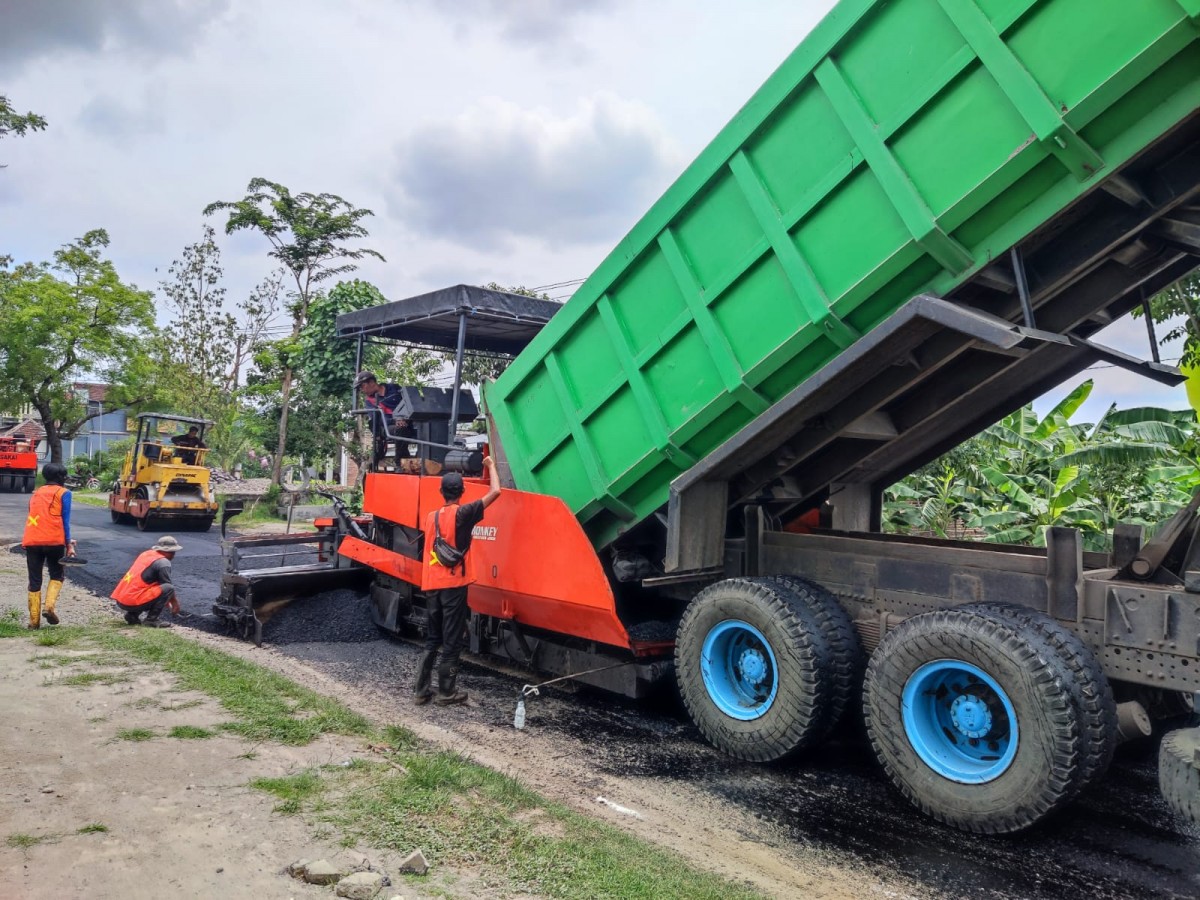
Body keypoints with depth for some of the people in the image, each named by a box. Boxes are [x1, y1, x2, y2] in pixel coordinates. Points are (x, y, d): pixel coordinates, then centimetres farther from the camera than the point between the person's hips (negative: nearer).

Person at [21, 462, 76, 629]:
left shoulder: (36, 493, 19)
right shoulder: (63, 493, 4)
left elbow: (33, 517, 21)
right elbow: (65, 520, -3)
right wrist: (68, 544, -2)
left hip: (32, 541, 4)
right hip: (54, 541, -4)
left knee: (34, 581, 7)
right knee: (56, 576, 14)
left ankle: (34, 620, 6)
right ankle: (49, 606, -8)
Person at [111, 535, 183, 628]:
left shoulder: (146, 554, 18)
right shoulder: (163, 562, -8)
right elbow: (168, 587, -2)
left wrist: (165, 601, 34)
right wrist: (175, 603, 16)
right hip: (133, 601, -9)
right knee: (169, 588, -12)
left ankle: (132, 615, 15)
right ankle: (151, 619, -9)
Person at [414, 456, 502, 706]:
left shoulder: (431, 517, 9)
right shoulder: (462, 513, -10)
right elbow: (495, 492, -10)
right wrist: (491, 465, 4)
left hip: (432, 586, 6)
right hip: (454, 585, -6)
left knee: (432, 639, 14)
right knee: (452, 641, 3)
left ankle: (421, 690, 15)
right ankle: (446, 691, 9)